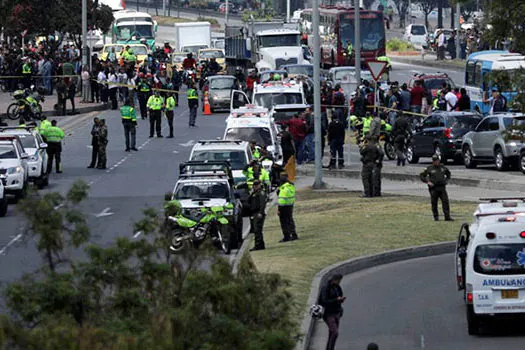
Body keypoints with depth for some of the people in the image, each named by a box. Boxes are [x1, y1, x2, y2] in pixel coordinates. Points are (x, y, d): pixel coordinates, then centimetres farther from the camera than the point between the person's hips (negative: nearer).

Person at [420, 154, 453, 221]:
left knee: (445, 202, -6)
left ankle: (447, 217, -4)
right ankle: (436, 217, 13)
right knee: (434, 203, 2)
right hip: (434, 188, -2)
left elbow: (448, 173, 30)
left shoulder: (443, 167, 10)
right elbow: (421, 175, 3)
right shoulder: (429, 168, 0)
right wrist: (427, 182, -7)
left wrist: (446, 180, 15)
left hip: (442, 187, 2)